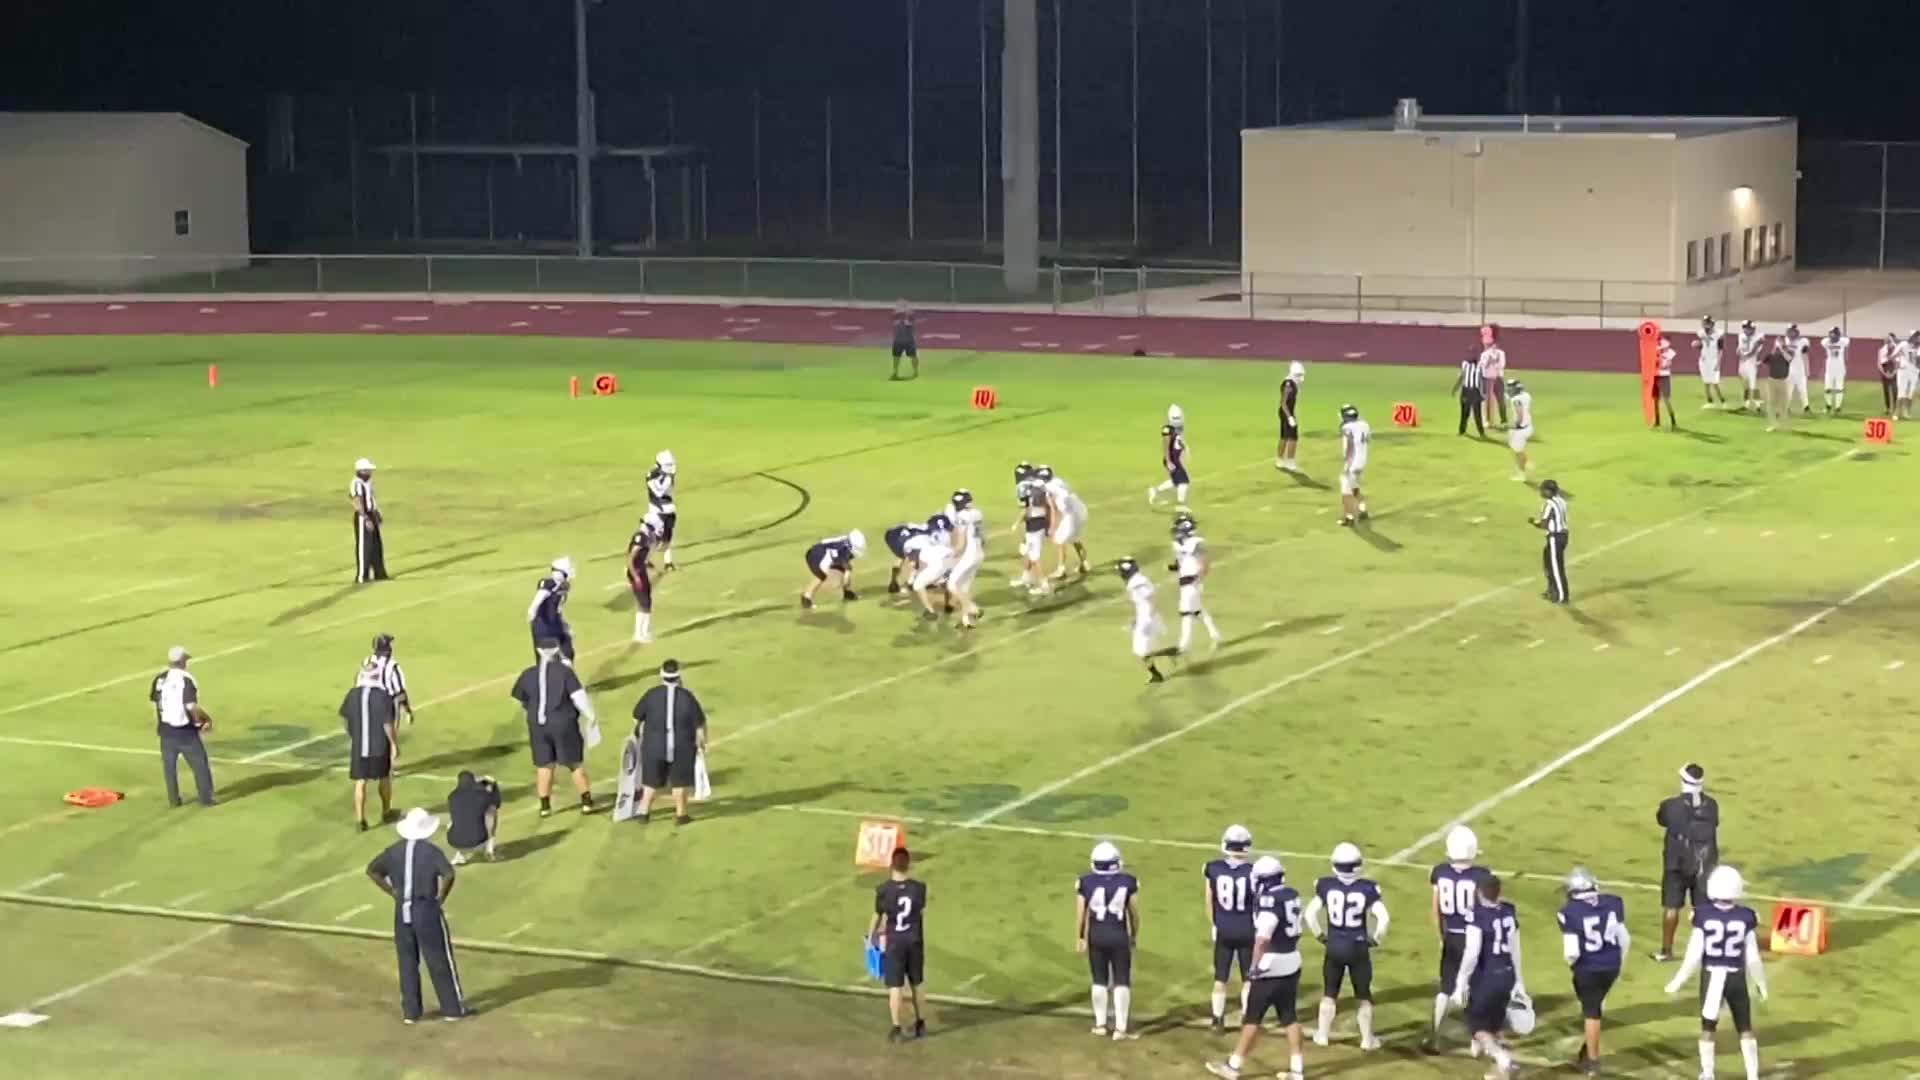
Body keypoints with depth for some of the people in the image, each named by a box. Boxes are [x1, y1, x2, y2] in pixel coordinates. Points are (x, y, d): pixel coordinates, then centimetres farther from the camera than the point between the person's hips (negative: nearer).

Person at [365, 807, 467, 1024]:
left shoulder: (395, 851, 3)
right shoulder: (431, 851, -13)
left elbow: (372, 870, 7)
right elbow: (449, 874, -26)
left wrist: (392, 892, 7)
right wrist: (441, 897, -11)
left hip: (403, 912, 4)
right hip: (427, 910, -4)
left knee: (407, 961, 12)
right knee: (440, 960, 5)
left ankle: (410, 1011, 15)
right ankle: (453, 1008, 12)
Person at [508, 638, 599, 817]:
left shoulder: (528, 675, -1)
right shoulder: (564, 671, -11)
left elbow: (522, 701, 8)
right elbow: (578, 697, -16)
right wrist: (590, 716, -4)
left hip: (538, 725, 2)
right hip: (564, 724, -2)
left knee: (544, 765, 12)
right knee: (575, 763, 9)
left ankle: (545, 806, 13)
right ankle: (586, 801, 11)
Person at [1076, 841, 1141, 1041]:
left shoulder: (1085, 882, -6)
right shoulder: (1128, 882, -7)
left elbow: (1080, 913, -1)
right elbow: (1134, 913, 1)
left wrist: (1079, 938, 10)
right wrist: (1134, 935, 16)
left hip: (1096, 936, 1)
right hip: (1119, 935, -1)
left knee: (1099, 981, 15)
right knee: (1122, 982, 5)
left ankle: (1100, 1024, 21)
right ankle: (1120, 1028, 3)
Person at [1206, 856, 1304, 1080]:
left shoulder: (1269, 901, -20)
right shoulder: (1292, 895, 5)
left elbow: (1262, 939, -22)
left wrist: (1255, 966, -15)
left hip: (1272, 967, -8)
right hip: (1292, 963, 8)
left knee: (1253, 1017, 1)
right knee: (1289, 1017, 12)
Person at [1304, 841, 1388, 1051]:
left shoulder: (1327, 886, -9)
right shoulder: (1367, 888, -13)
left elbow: (1310, 914, -7)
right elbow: (1383, 918, -17)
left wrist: (1321, 936, 7)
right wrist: (1374, 939, 0)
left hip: (1334, 947, 1)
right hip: (1358, 947, -1)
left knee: (1330, 993, 19)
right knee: (1363, 995, 14)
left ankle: (1322, 1035, 26)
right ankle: (1367, 1039, 21)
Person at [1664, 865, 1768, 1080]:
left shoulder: (1703, 916, -14)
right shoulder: (1746, 917, -12)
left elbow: (1694, 956, -11)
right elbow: (1752, 958, -4)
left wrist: (1677, 982, 0)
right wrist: (1761, 983, 12)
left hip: (1711, 976, 0)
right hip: (1736, 978, 0)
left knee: (1708, 1028, 17)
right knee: (1745, 1029, 15)